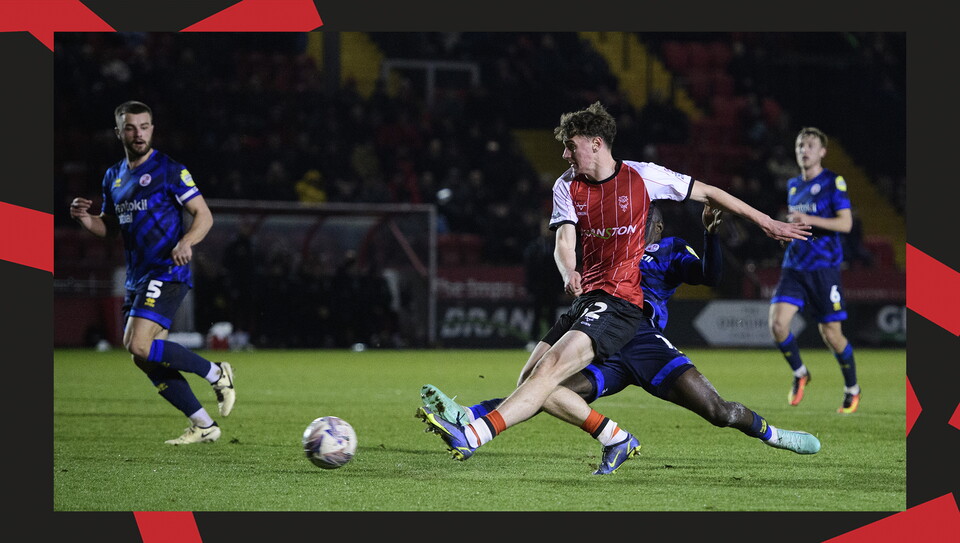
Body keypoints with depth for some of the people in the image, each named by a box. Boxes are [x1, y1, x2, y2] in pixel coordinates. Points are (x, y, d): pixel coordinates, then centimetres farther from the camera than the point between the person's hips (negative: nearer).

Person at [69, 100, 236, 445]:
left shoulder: (169, 170, -6)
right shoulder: (114, 177, 16)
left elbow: (204, 215, -6)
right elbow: (108, 227, 22)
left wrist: (186, 241, -26)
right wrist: (85, 218, 0)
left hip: (167, 273, -8)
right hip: (136, 278, 8)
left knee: (140, 346, -22)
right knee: (146, 360, 4)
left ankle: (216, 374, -6)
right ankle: (203, 426, 12)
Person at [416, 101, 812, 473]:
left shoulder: (642, 177, -3)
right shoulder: (567, 187, 8)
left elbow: (707, 193, 7)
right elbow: (565, 241, -3)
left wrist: (767, 223, 10)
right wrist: (569, 274, -28)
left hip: (622, 301, -7)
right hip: (586, 300, 7)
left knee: (551, 367, -24)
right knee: (531, 378, -4)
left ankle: (471, 438, -37)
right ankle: (617, 440, 5)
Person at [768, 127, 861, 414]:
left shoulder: (833, 182, -5)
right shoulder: (793, 185, 14)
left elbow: (846, 223, -13)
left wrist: (809, 220, -23)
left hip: (824, 268, -5)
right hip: (794, 268, 5)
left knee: (831, 334, -1)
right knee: (777, 323, -13)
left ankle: (852, 388, 21)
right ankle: (799, 374, 12)